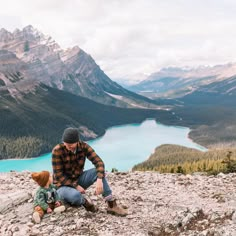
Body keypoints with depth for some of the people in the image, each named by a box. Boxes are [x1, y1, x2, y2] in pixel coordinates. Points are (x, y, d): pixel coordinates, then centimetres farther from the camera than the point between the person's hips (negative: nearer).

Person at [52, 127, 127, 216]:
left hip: (78, 180, 4)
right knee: (76, 195, -40)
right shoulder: (57, 151, -23)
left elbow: (99, 162, -20)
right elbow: (58, 175, -21)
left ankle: (112, 205, -21)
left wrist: (99, 180, -37)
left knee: (98, 171, -23)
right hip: (64, 186, -4)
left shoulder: (83, 146, -13)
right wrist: (76, 186, -25)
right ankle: (84, 201, -3)